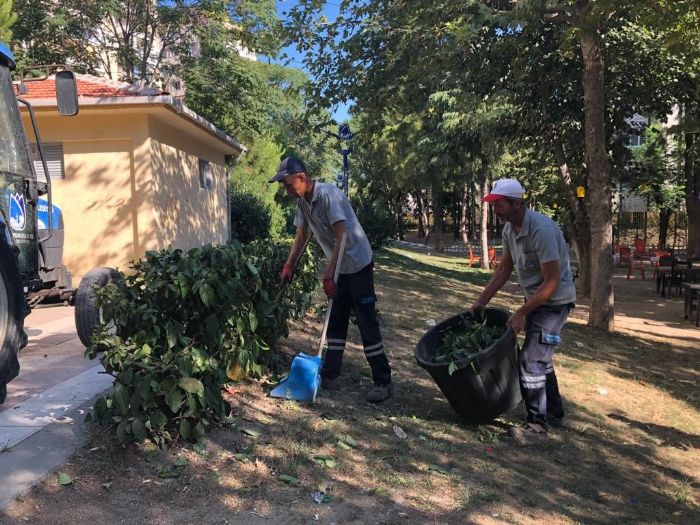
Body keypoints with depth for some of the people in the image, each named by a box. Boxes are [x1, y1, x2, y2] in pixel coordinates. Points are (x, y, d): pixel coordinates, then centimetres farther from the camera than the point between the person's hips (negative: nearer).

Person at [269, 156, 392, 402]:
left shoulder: (328, 195, -23)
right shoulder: (302, 202, 3)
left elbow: (341, 238, -26)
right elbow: (301, 236, 14)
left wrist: (327, 275, -26)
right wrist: (288, 265, 9)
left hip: (358, 264, -8)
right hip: (340, 267, 9)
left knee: (367, 323, -7)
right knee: (335, 322, 11)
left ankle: (383, 381, 0)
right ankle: (329, 375, 19)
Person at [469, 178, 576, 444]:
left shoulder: (542, 229, -28)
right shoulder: (509, 229, -1)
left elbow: (552, 281, -27)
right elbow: (504, 270, 9)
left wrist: (521, 313, -24)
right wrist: (481, 301, 5)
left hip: (554, 301, -9)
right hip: (534, 299, 9)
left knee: (531, 360, -9)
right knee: (540, 358, 18)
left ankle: (537, 424, 4)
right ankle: (554, 412, 35)